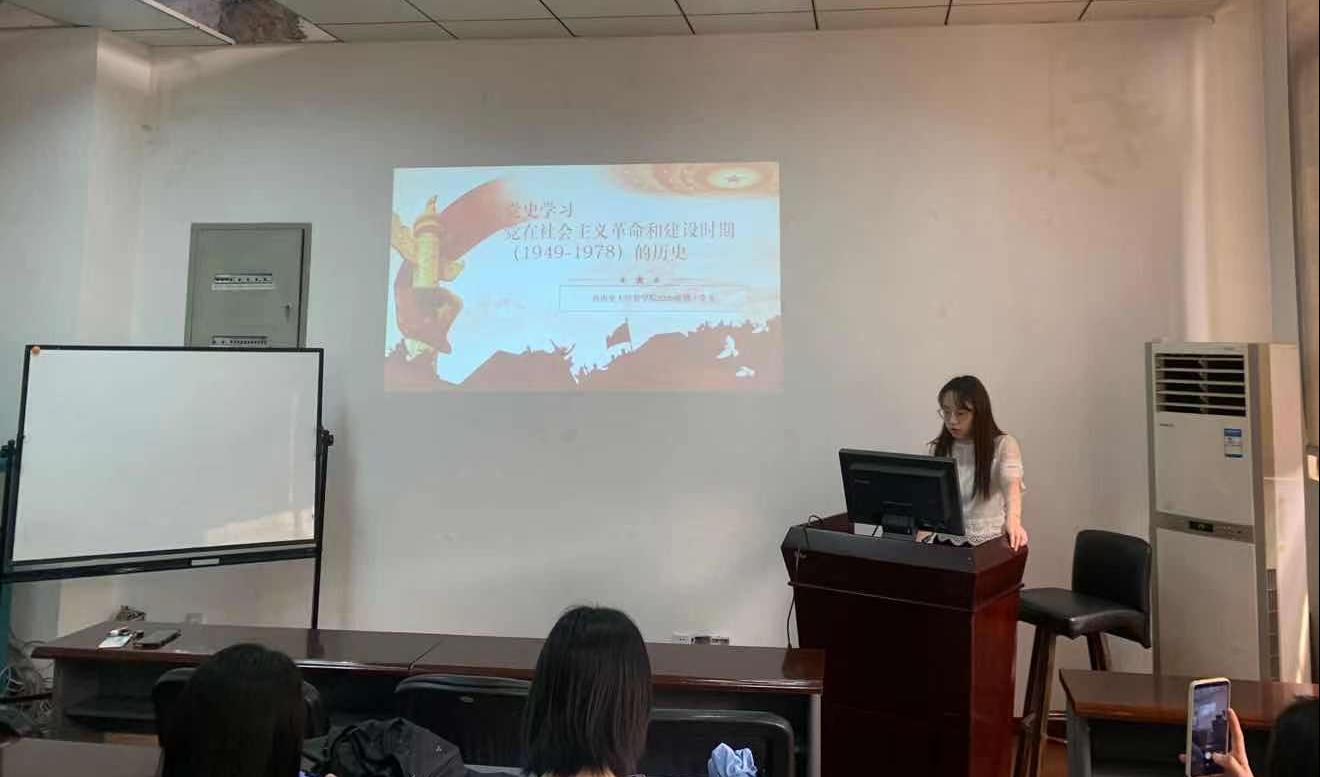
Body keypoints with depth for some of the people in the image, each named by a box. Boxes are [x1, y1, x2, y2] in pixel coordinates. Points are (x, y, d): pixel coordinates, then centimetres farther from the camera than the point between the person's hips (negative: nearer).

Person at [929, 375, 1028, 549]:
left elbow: (1012, 484, -21)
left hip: (989, 542, -2)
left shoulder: (1003, 445, -5)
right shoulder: (939, 448, 8)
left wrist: (1013, 521, -40)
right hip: (946, 540, 3)